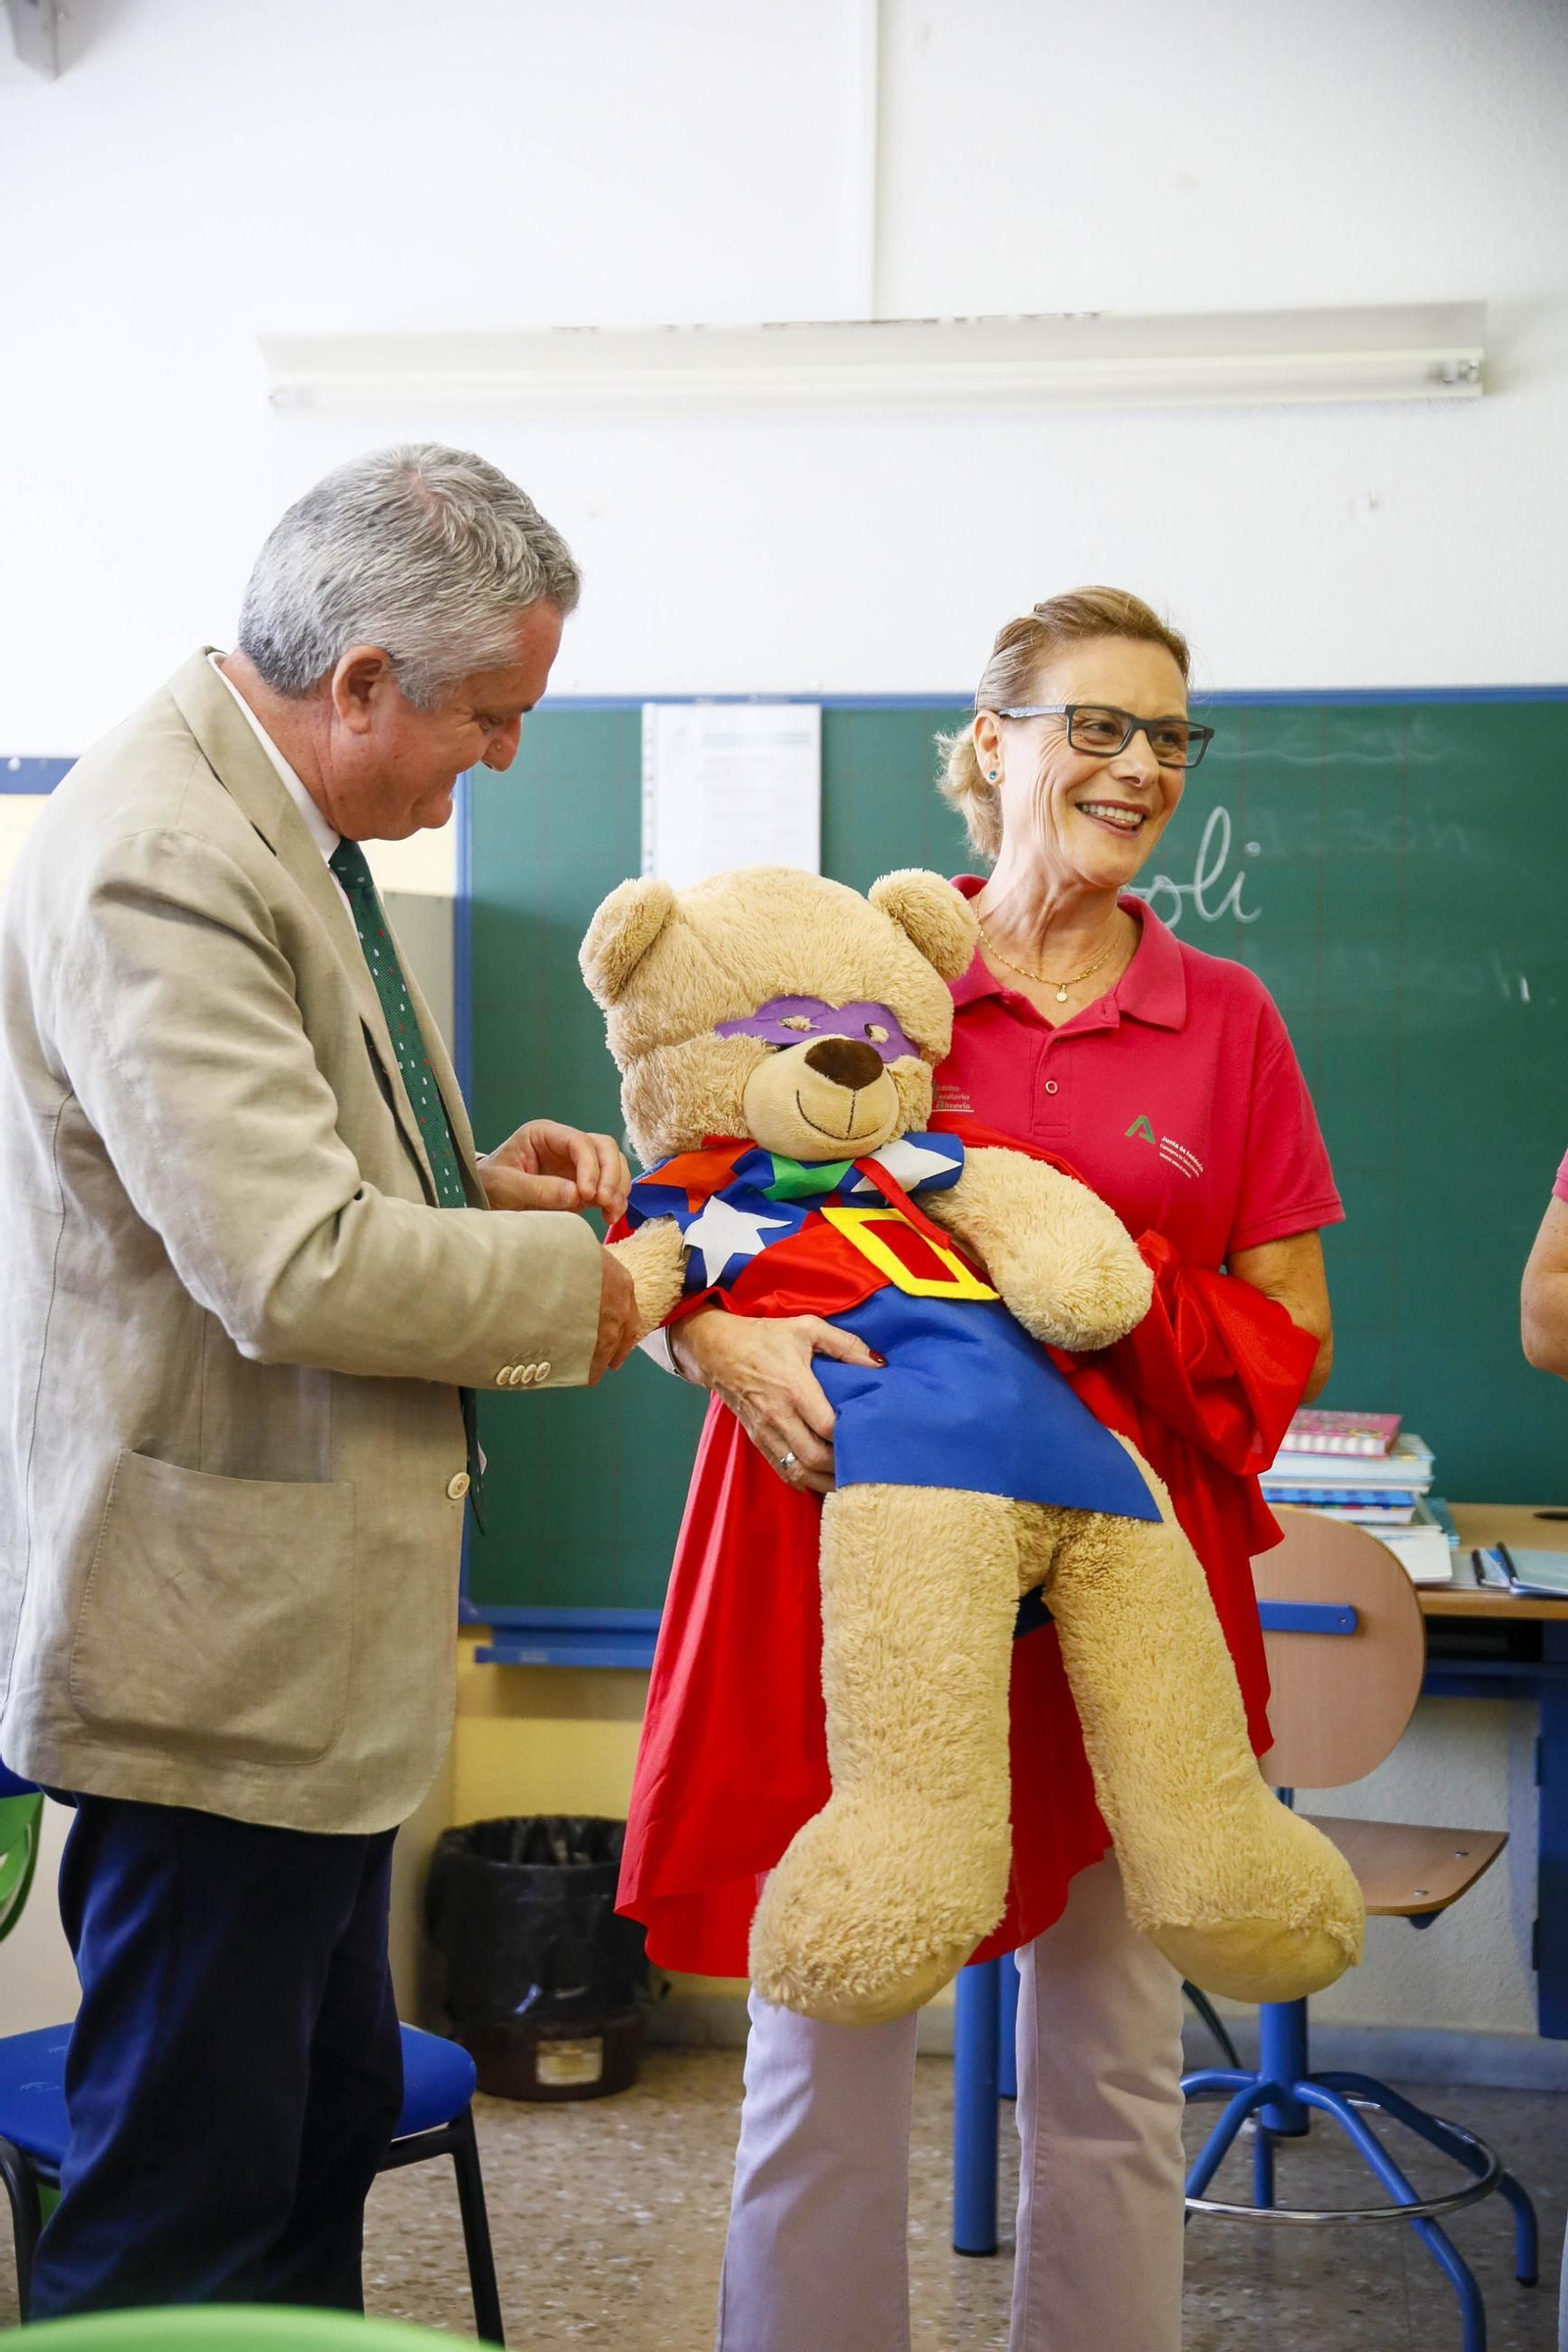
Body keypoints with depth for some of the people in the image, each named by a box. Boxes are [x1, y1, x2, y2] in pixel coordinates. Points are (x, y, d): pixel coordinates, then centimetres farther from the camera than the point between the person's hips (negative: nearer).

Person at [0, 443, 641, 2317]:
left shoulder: (279, 825, 11)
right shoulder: (156, 858, -22)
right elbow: (295, 1269, -28)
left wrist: (474, 1176, 6)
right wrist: (583, 1292, -14)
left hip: (307, 1618, 11)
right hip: (216, 1631, -10)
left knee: (329, 2123, 22)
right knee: (186, 2213, 3)